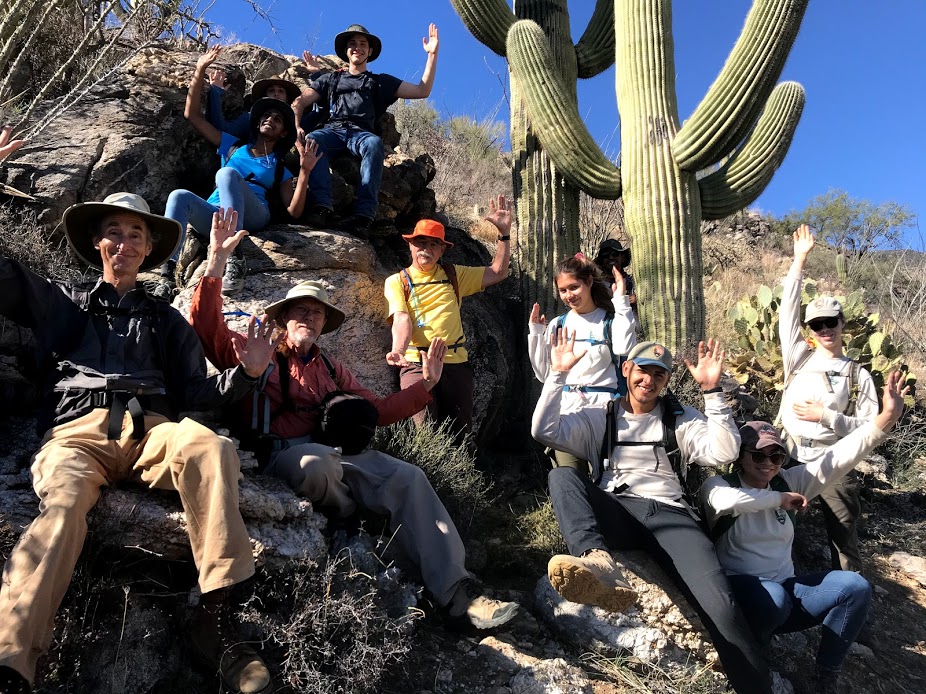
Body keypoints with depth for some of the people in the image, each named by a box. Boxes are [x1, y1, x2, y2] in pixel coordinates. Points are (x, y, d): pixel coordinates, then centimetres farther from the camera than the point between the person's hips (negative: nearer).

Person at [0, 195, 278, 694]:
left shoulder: (165, 320, 30)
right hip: (78, 429, 0)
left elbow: (196, 394, 22)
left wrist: (244, 373, 3)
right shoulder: (62, 302, 29)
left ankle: (216, 616, -39)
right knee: (62, 505, -36)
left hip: (150, 428, 1)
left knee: (209, 447, -35)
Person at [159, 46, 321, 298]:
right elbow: (192, 115, 27)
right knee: (179, 196, -31)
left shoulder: (280, 170, 23)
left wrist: (304, 171, -3)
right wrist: (199, 72, 20)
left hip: (253, 215, -2)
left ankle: (235, 259, -50)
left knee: (227, 173, -33)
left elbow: (294, 211, 7)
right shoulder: (233, 146, 31)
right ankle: (167, 275, -47)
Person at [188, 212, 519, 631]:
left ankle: (456, 592, -27)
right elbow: (206, 329, -4)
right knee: (317, 460, -41)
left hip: (336, 453, 4)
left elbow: (375, 411, 23)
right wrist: (215, 265, -14)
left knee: (408, 477, -21)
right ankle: (356, 522, -5)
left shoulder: (331, 370, 28)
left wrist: (425, 384, 13)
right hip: (282, 455, -4)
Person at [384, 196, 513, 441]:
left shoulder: (454, 275, 15)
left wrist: (504, 232, 6)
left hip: (456, 363, 3)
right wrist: (398, 350, -27)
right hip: (417, 363, -3)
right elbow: (401, 320, -7)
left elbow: (498, 273, 15)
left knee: (460, 431, 7)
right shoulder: (397, 281, 7)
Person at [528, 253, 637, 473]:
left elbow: (624, 349, -21)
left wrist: (621, 303, -14)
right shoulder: (557, 325, 14)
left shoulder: (610, 321, 2)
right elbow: (543, 374, 12)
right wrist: (535, 333, 6)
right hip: (565, 410, 3)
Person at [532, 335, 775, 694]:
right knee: (562, 475, -29)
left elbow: (725, 452, 2)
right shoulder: (599, 417, 19)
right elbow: (544, 431, 4)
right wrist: (558, 373, -1)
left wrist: (712, 391, -5)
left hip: (669, 516, 0)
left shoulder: (682, 419, 20)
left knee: (720, 606, -27)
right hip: (615, 514, 1)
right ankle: (598, 561, -52)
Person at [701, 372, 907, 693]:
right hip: (741, 590, -6)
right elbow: (727, 500, -34)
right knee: (774, 599, -38)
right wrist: (779, 499, -19)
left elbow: (837, 458, -2)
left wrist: (887, 417, -14)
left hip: (786, 588, 6)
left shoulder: (787, 481, 8)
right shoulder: (718, 484, -7)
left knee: (855, 587, -14)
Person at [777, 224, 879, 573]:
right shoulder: (799, 358, 7)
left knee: (844, 542, 4)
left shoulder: (858, 375, 3)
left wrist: (825, 415, -13)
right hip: (789, 458, 2)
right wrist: (799, 260, 0)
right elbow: (788, 310, 1)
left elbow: (870, 428, -1)